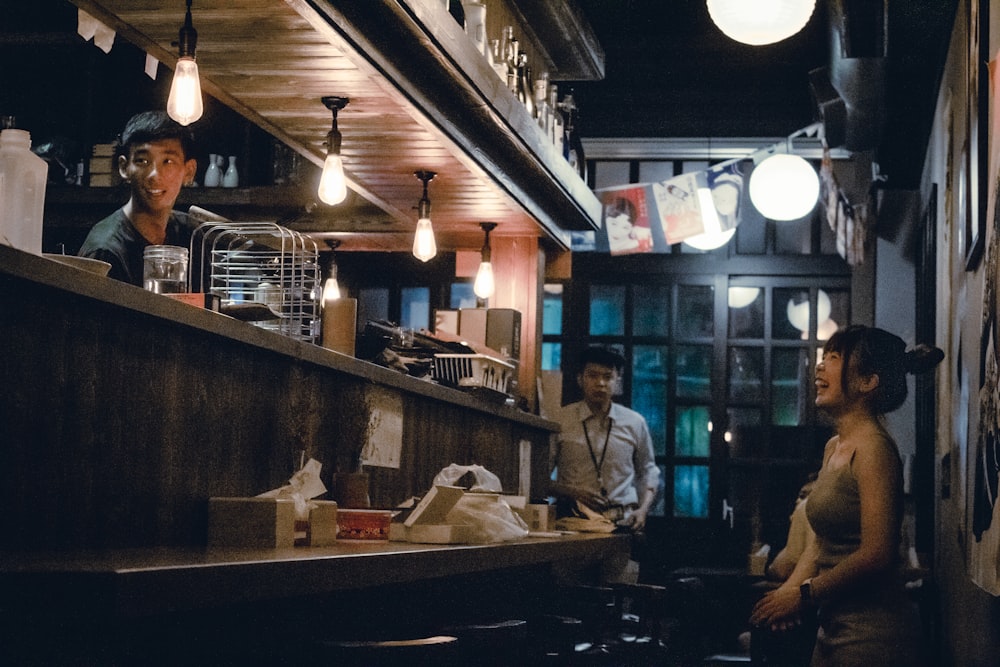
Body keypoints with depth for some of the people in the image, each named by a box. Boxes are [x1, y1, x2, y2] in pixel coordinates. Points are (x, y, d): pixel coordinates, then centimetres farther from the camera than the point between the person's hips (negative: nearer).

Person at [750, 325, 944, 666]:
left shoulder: (873, 447, -16)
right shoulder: (833, 447, 11)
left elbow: (876, 554, -21)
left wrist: (804, 595, -12)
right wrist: (786, 592, -1)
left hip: (872, 634, -8)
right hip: (833, 626, 8)